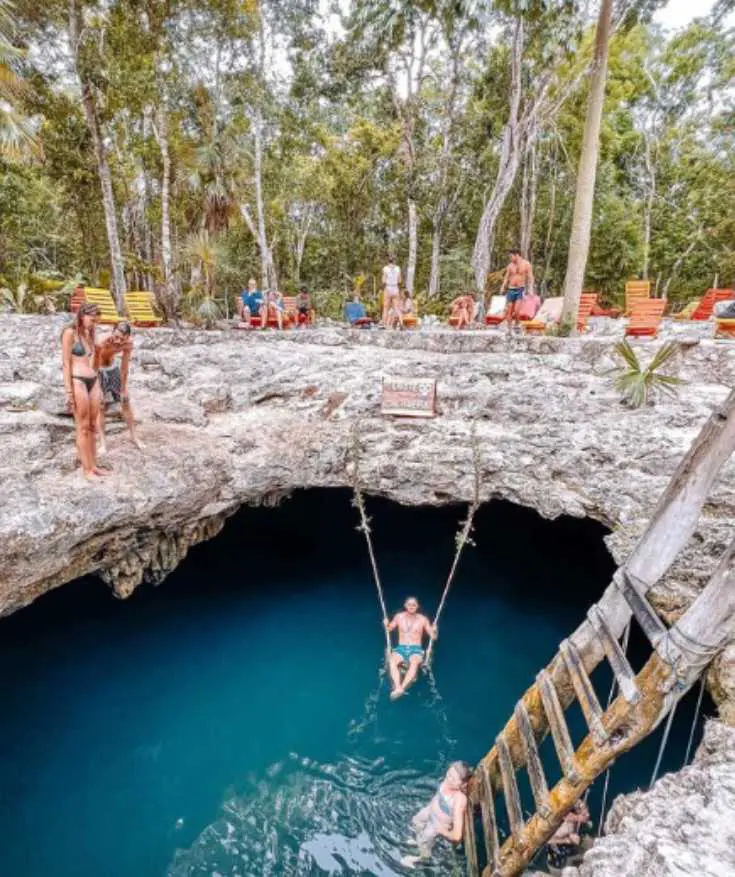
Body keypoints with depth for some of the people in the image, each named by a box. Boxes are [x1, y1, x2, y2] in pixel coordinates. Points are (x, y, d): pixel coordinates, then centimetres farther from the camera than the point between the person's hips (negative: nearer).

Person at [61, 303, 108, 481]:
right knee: (83, 427, -2)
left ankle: (93, 465, 18)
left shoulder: (89, 334, 16)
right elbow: (66, 363, -10)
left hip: (92, 381, 7)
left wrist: (98, 386, 18)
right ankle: (86, 469, 5)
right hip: (78, 382, -7)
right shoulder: (69, 332, -6)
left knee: (93, 426, 10)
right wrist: (69, 391, -14)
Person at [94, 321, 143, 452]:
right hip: (99, 370, -4)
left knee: (126, 402, 8)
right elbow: (96, 368, -29)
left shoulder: (128, 343, -24)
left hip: (113, 367, 5)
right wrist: (98, 389, -25)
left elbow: (124, 366, -14)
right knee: (101, 407, -2)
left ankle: (133, 436, 21)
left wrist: (123, 388, -8)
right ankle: (102, 442, 8)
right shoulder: (102, 344, -38)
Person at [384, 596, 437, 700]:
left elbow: (433, 637, 5)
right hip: (400, 648, 1)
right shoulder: (399, 617, 6)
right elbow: (389, 630, 17)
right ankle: (398, 688, -45)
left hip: (416, 649, -1)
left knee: (414, 663, -37)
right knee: (392, 662, -33)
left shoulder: (423, 619, 2)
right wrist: (386, 625, -6)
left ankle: (401, 688, -45)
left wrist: (434, 631, -18)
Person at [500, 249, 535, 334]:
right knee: (508, 310, 0)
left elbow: (530, 277, -2)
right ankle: (510, 329, 11)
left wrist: (530, 288, -14)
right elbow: (506, 277, 11)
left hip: (520, 289, -3)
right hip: (511, 289, 3)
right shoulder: (510, 265, 9)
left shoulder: (526, 264, 0)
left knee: (516, 309, -20)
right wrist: (503, 288, -1)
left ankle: (517, 324, 3)